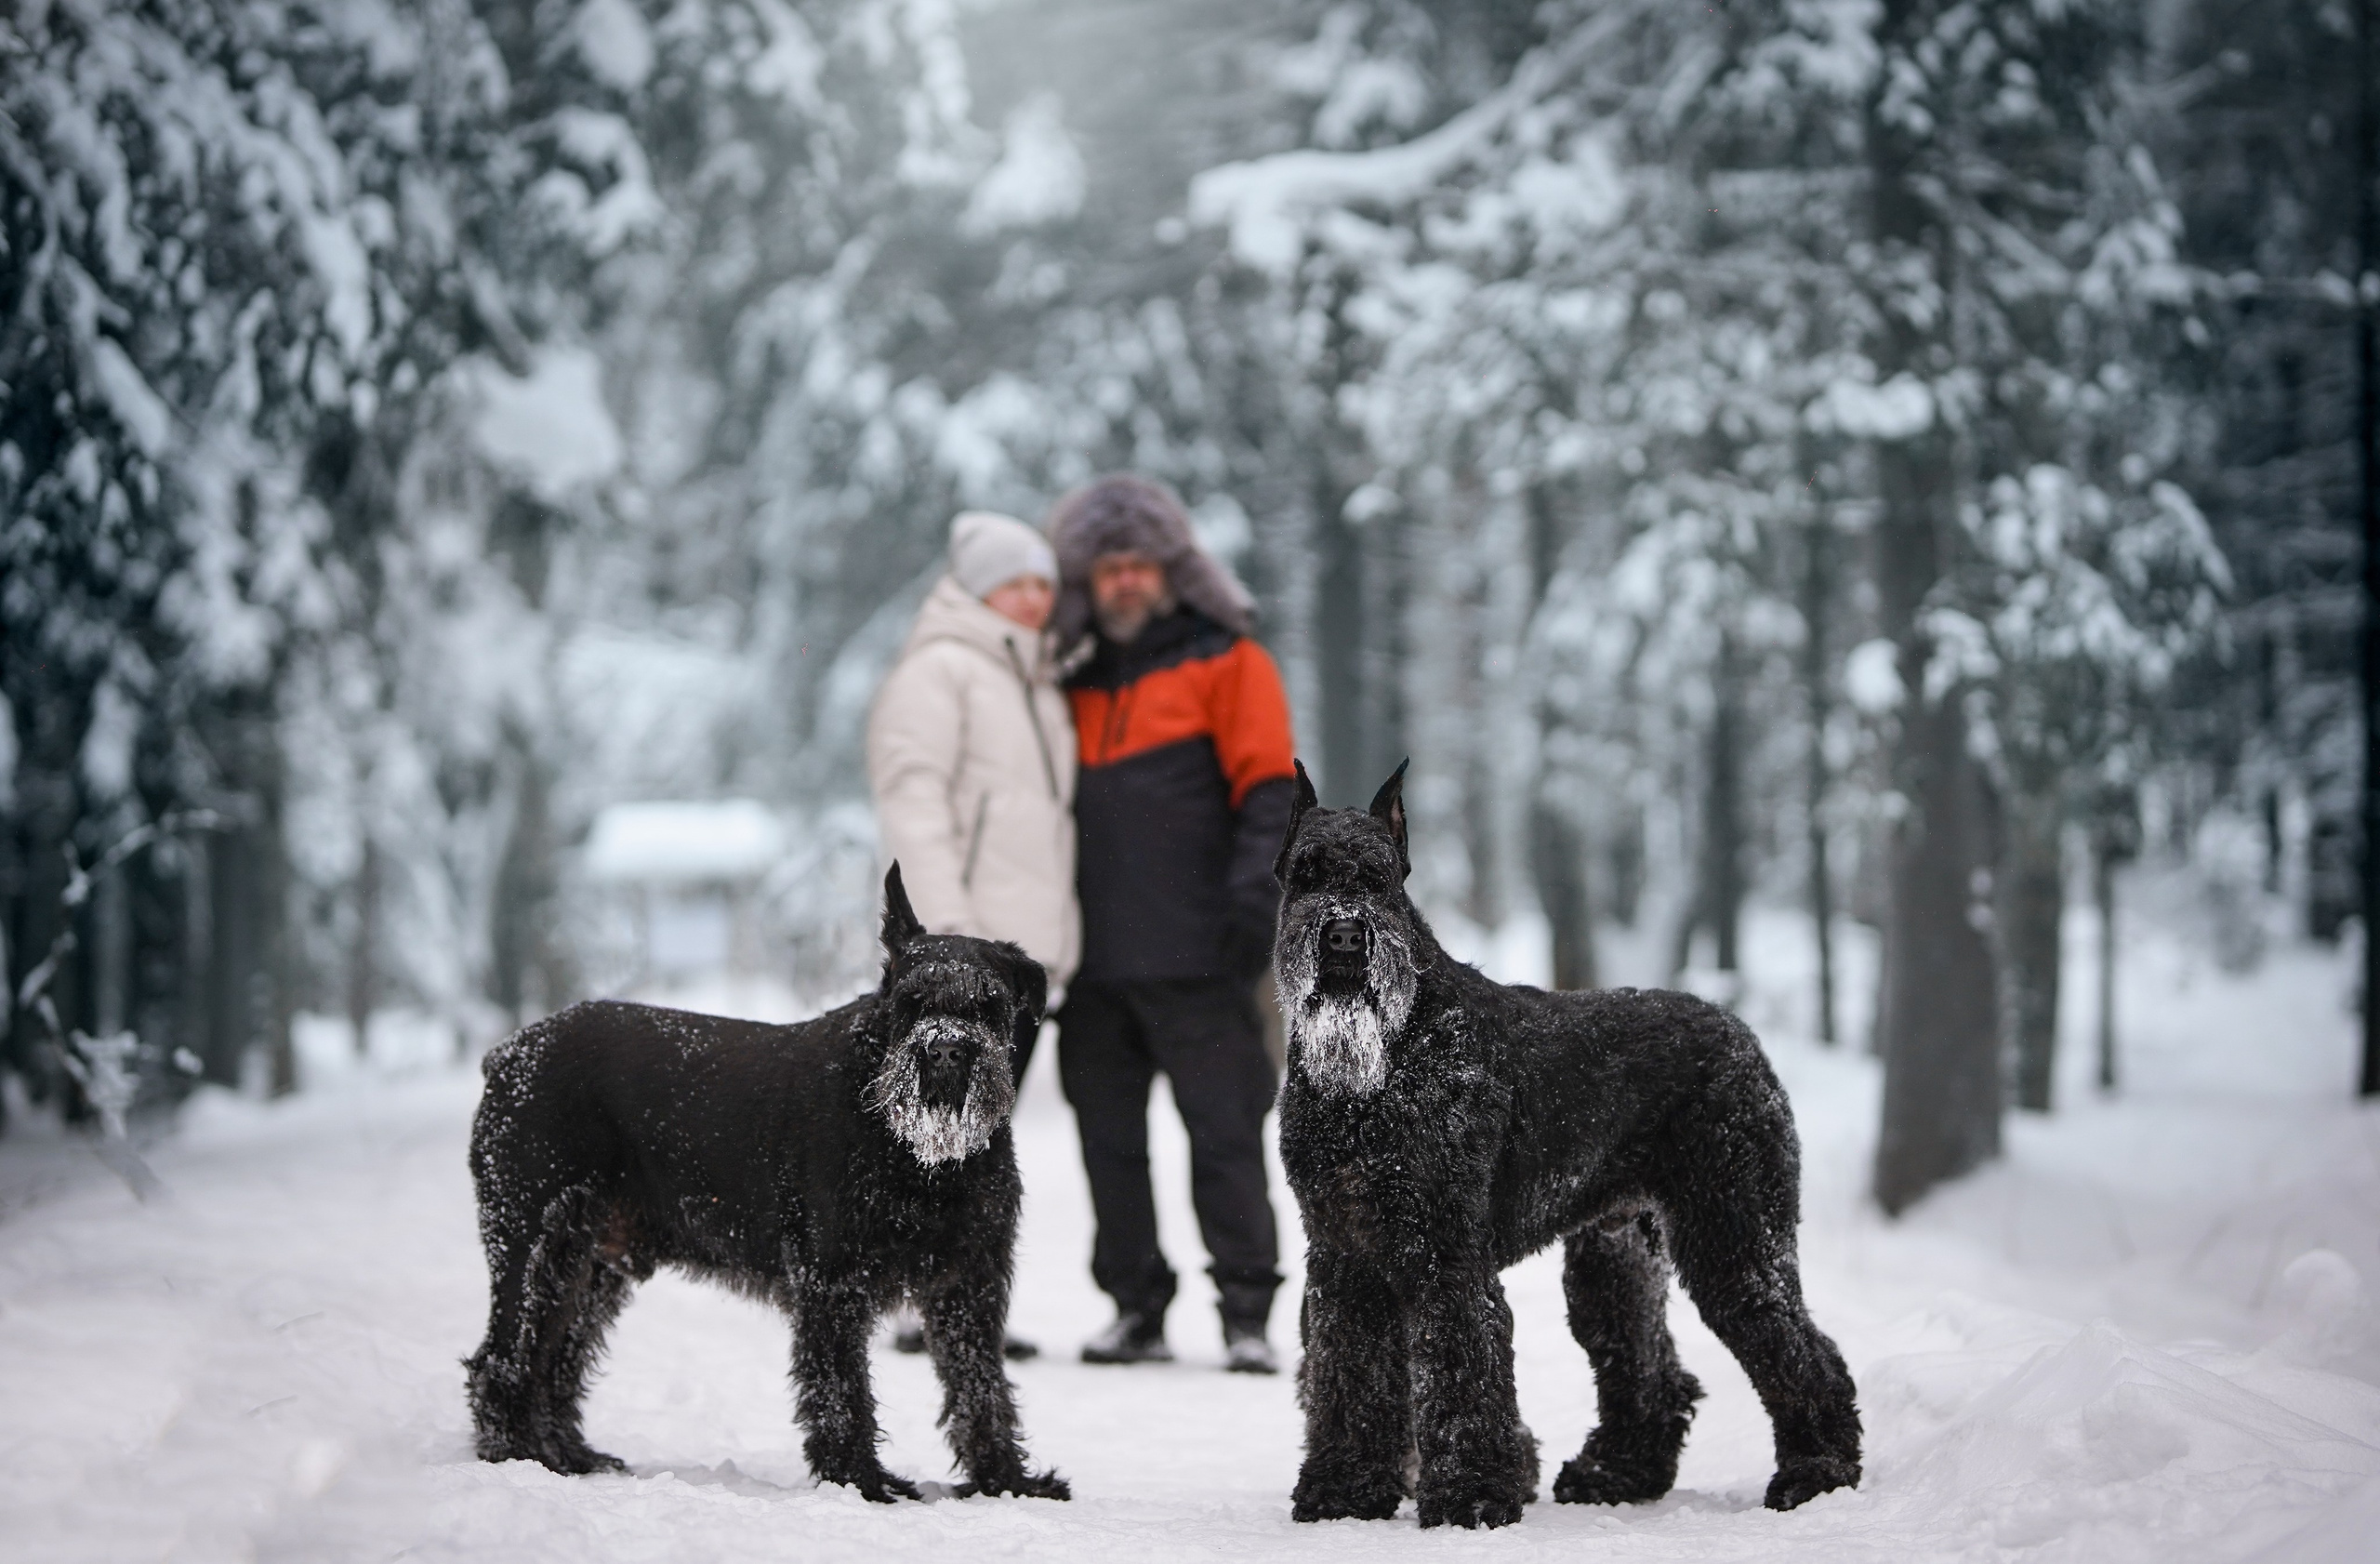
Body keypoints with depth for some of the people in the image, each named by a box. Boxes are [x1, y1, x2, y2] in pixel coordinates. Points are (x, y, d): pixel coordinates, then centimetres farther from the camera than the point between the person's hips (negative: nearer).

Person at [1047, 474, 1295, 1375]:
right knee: (1110, 1140, 6)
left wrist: (1256, 895, -17)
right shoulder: (1080, 682, 18)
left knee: (1224, 1132, -6)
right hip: (1097, 958, 6)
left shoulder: (1224, 662, 2)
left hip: (1193, 958, -6)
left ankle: (1247, 1313, -3)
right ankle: (1136, 1308, 14)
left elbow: (1267, 789, -4)